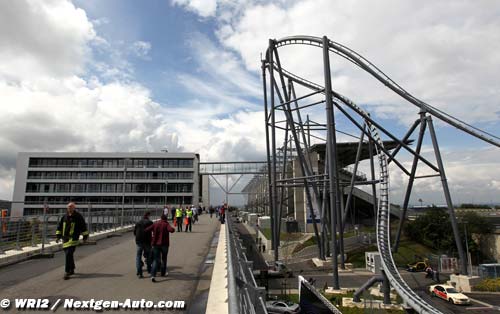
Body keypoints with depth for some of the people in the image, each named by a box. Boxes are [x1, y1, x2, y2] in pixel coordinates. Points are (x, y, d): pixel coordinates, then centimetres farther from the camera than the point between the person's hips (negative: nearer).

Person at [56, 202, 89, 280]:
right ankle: (72, 269, 32)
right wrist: (58, 236, 12)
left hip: (73, 238, -5)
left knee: (69, 255, -13)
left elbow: (83, 226, 1)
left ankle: (67, 272, -9)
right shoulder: (65, 216, 9)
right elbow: (60, 226, 18)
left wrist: (85, 236, 0)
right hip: (65, 238, 5)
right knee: (69, 255, 14)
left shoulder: (78, 216, -3)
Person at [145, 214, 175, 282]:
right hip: (164, 244, -2)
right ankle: (163, 273, 30)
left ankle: (153, 275, -13)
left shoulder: (155, 224, 4)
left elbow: (146, 230, -4)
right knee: (164, 259, 17)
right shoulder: (166, 224, -6)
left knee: (156, 260, 3)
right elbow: (171, 230, -24)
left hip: (156, 244, 2)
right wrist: (173, 229, -2)